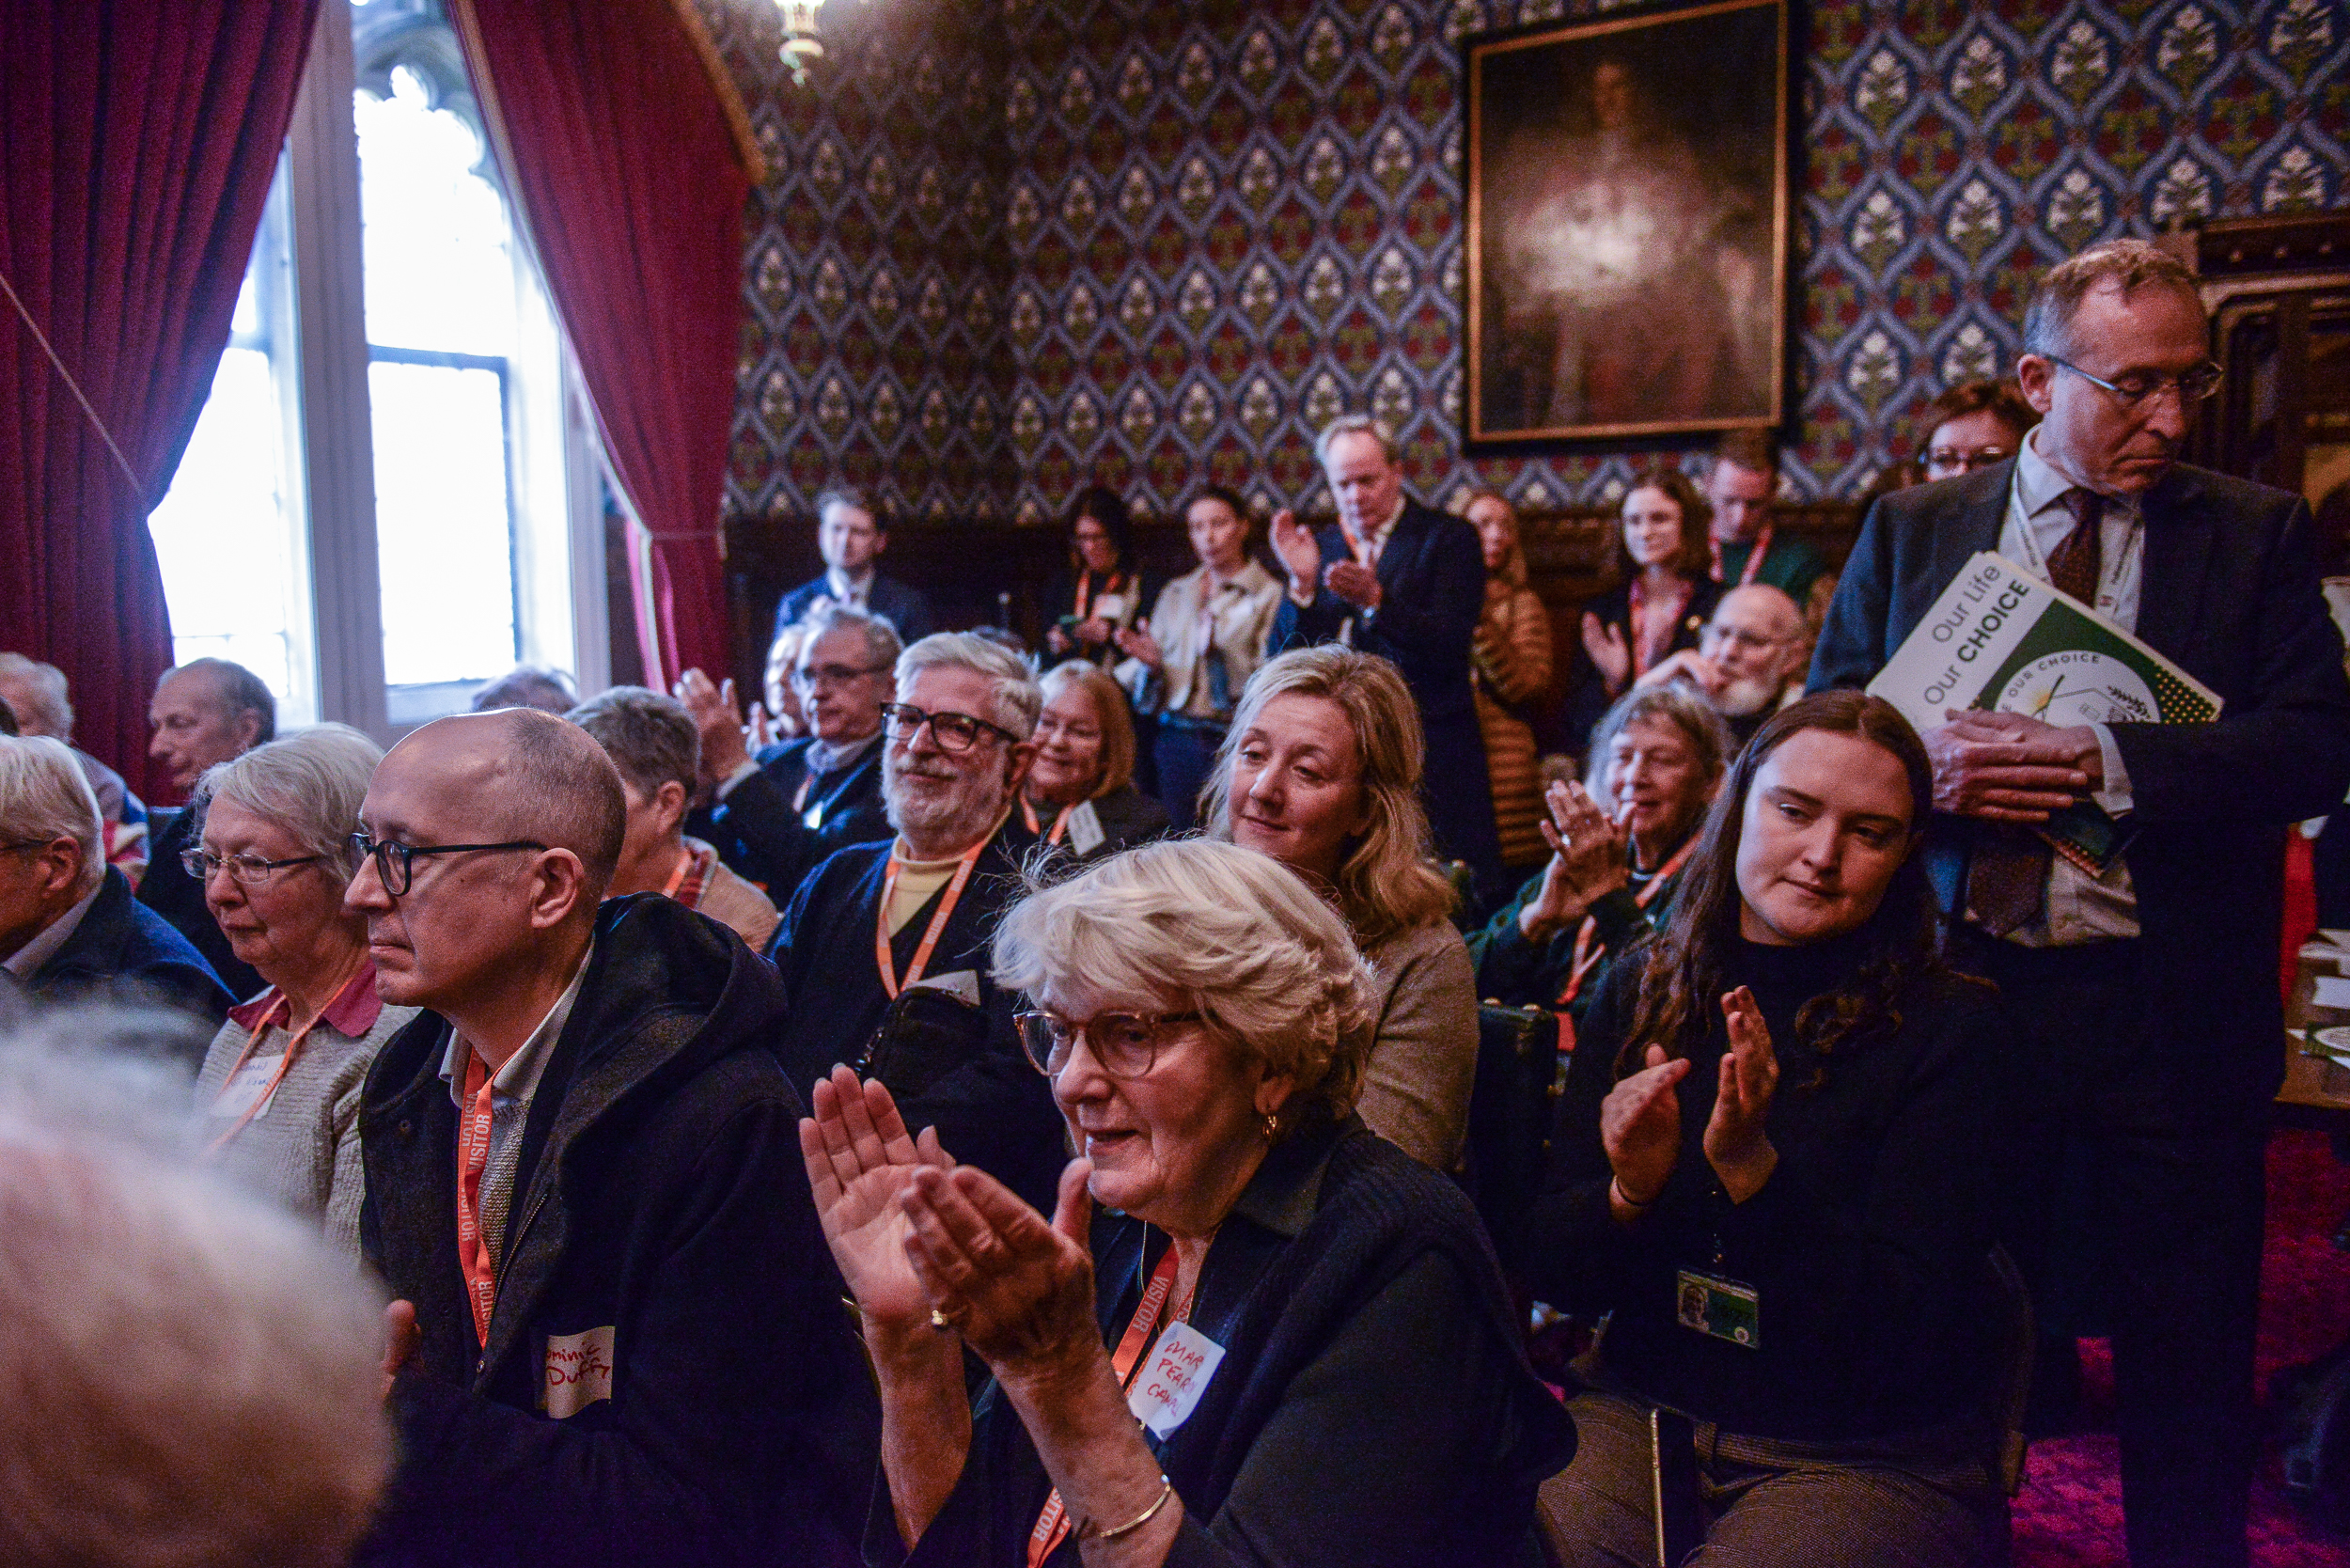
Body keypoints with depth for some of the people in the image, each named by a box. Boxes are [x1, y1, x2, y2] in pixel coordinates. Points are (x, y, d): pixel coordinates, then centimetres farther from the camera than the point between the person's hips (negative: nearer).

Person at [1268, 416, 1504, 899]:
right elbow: (1285, 659, 6)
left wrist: (1375, 600, -24)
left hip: (1430, 750, -3)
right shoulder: (1320, 547, 13)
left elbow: (1450, 645, -12)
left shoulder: (1447, 538, 2)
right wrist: (1302, 584, -9)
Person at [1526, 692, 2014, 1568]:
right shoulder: (1641, 992, 2)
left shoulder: (1951, 1028, -7)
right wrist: (1628, 1192, -21)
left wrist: (1753, 1169, -28)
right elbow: (1548, 1270, 1)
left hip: (1871, 1455, -2)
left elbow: (1908, 1324, -14)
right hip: (1641, 1410, 2)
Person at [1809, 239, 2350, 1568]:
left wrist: (2111, 764, -21)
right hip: (1959, 985, 1)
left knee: (2187, 1353, 12)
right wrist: (1921, 763, -16)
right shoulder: (1911, 531, 6)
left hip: (2169, 1007, 0)